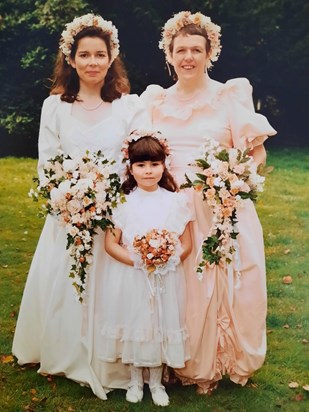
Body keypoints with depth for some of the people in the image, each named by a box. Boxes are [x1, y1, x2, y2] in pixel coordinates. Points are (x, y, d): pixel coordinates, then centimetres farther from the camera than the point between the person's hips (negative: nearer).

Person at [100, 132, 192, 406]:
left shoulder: (175, 201, -1)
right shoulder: (124, 202, -4)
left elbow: (187, 244, 2)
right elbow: (110, 243, -5)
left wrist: (168, 258, -16)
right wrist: (136, 260, -17)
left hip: (166, 278, 1)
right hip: (131, 277, -1)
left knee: (161, 325, 9)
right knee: (134, 324, 9)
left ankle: (156, 383, 29)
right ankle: (136, 381, 31)